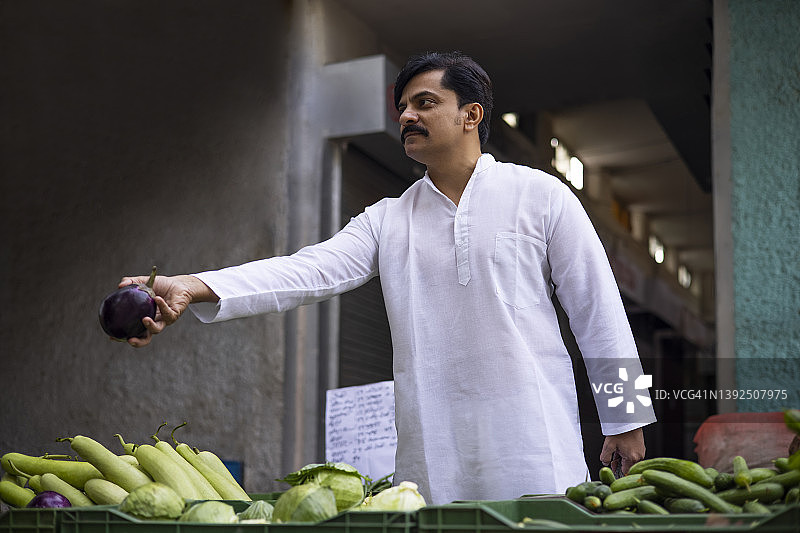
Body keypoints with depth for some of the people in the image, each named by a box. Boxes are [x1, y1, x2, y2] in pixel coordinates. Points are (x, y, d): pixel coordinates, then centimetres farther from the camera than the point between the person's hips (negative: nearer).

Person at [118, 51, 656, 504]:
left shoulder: (540, 195, 4)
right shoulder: (387, 220, 11)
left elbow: (598, 309, 5)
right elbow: (308, 270, -4)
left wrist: (625, 420, 3)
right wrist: (190, 288, -18)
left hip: (535, 445, -2)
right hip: (434, 460, 2)